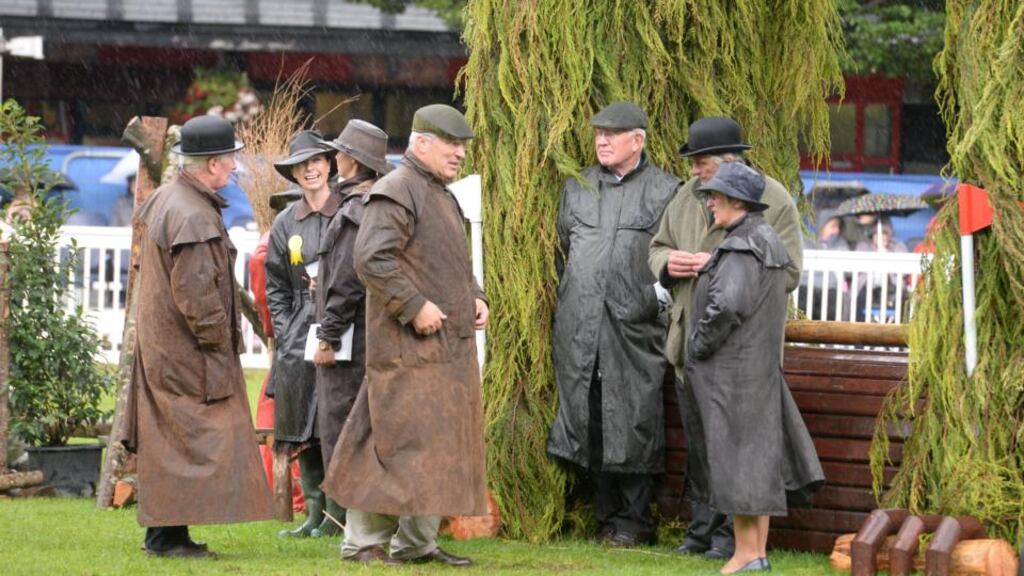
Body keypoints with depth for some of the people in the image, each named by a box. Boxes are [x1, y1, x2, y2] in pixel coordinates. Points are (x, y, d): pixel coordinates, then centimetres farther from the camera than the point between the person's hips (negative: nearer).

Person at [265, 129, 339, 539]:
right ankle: (314, 514, 9)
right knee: (304, 432, 3)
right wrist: (284, 333, 4)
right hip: (298, 337, 4)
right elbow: (276, 288, 16)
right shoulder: (285, 224, 12)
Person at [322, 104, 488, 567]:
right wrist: (415, 306, -22)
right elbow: (371, 259, -22)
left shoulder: (442, 196, 21)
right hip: (409, 349, -10)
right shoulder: (396, 192, -12)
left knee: (442, 442, 10)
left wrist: (474, 298, 13)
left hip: (451, 346, 10)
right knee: (401, 439, -9)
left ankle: (418, 542, 15)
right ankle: (363, 541, -4)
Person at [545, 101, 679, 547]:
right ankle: (607, 514, 12)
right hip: (579, 325, 4)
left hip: (633, 326, -4)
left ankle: (634, 518, 4)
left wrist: (660, 294, -6)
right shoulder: (577, 187, 15)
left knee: (633, 423, -4)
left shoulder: (665, 191, 3)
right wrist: (564, 304, 16)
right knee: (588, 422, 3)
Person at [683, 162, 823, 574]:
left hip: (731, 369, -10)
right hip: (760, 366, 10)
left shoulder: (742, 247, -18)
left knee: (738, 459, -4)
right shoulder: (767, 240, 12)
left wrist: (700, 346, -15)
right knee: (760, 458, 10)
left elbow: (725, 305, -30)